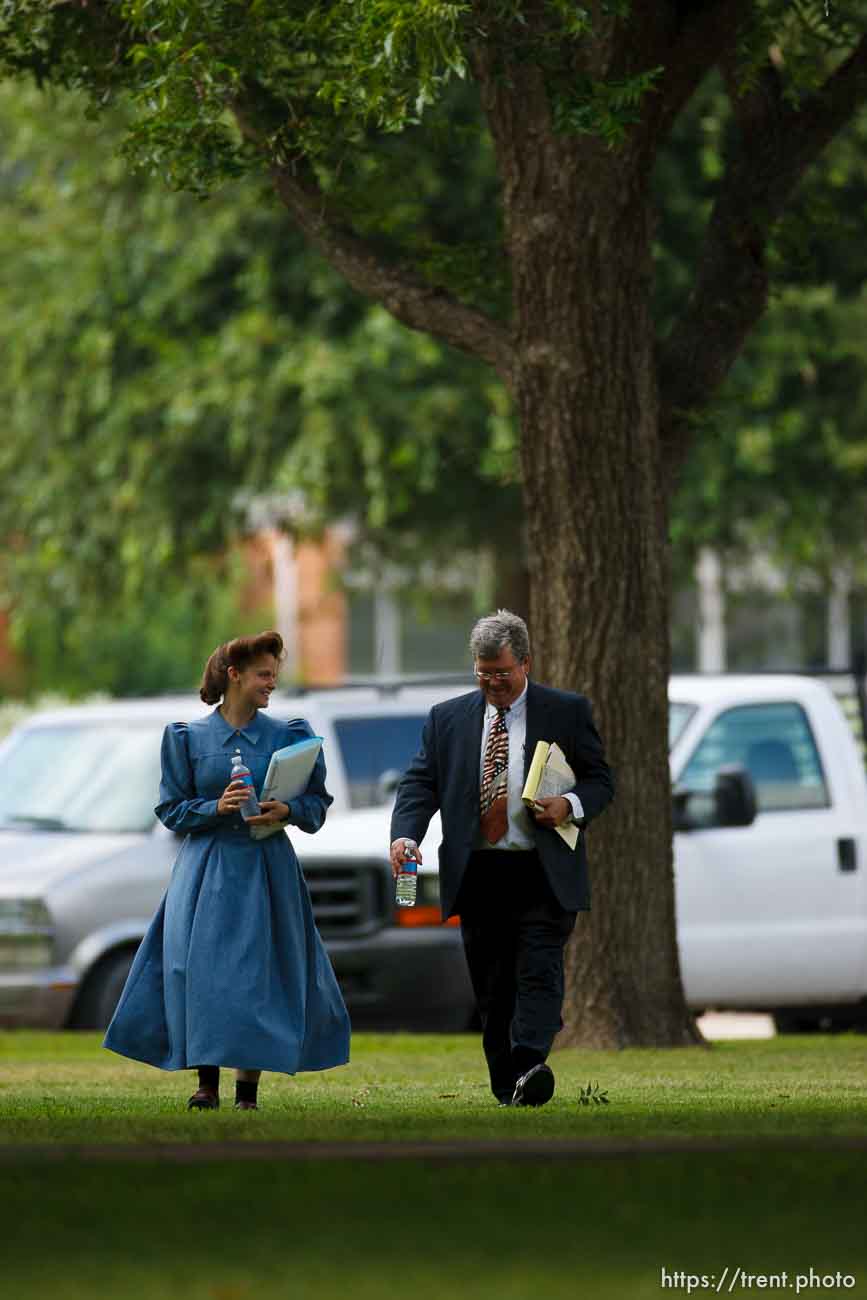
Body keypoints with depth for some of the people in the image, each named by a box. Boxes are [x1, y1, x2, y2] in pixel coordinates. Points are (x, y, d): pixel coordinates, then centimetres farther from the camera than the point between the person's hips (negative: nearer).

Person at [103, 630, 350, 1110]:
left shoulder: (289, 736, 6)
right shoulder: (187, 738, 5)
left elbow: (317, 801, 9)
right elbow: (171, 810, 4)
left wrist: (287, 811, -12)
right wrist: (216, 808, -13)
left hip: (266, 870, 1)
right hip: (206, 868, 0)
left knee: (260, 973, -4)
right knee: (201, 968, -11)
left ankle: (248, 1085, 2)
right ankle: (207, 1081, -4)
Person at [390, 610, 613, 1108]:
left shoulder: (568, 712, 5)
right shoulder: (448, 719, 11)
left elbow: (601, 781, 7)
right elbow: (420, 784, 6)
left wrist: (570, 805, -15)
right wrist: (406, 835, -13)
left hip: (543, 875, -3)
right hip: (479, 875, 3)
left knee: (539, 973, -17)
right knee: (492, 988, 4)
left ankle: (531, 1067, -30)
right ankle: (508, 1091, 10)